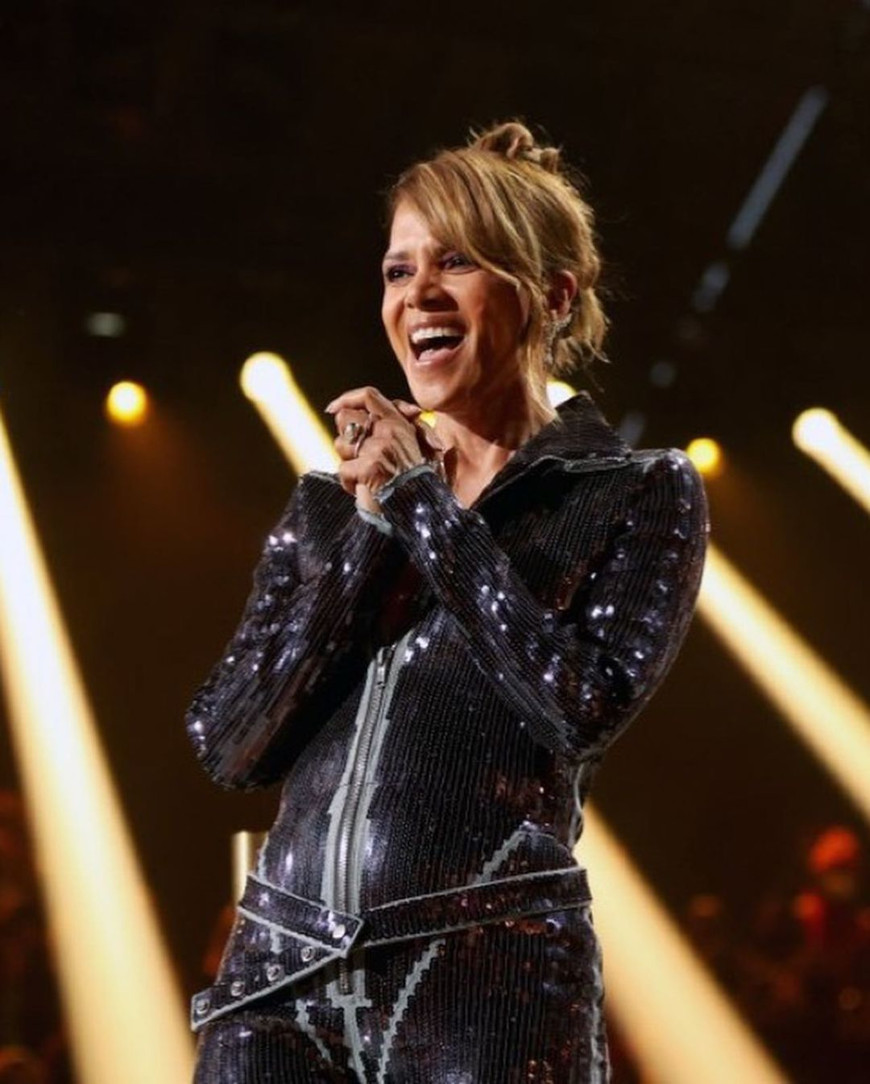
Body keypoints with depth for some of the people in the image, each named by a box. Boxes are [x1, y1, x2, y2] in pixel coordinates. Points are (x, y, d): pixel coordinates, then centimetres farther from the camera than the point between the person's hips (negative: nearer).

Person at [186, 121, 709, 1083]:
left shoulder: (641, 493, 3)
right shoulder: (329, 503, 12)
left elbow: (586, 704, -13)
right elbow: (227, 744, 3)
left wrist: (419, 502, -7)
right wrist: (370, 531, -6)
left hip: (486, 969, -3)